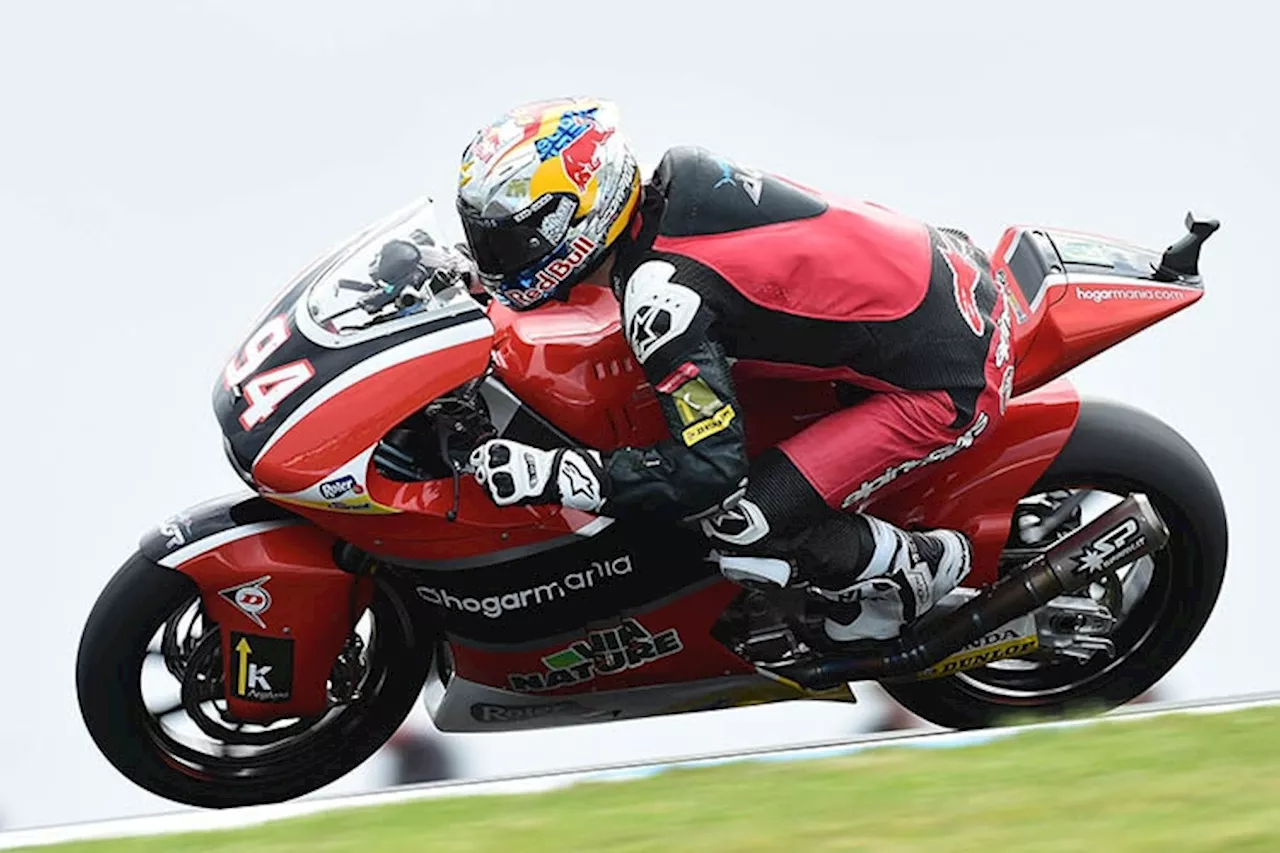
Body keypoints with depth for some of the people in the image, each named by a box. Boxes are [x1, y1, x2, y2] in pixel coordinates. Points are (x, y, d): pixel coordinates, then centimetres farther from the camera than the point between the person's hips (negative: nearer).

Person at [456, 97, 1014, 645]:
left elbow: (709, 467, -24)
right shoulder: (678, 174, 1)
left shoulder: (661, 295, -23)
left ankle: (905, 569, 11)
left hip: (952, 388, -9)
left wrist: (546, 475, -21)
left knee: (738, 525, -14)